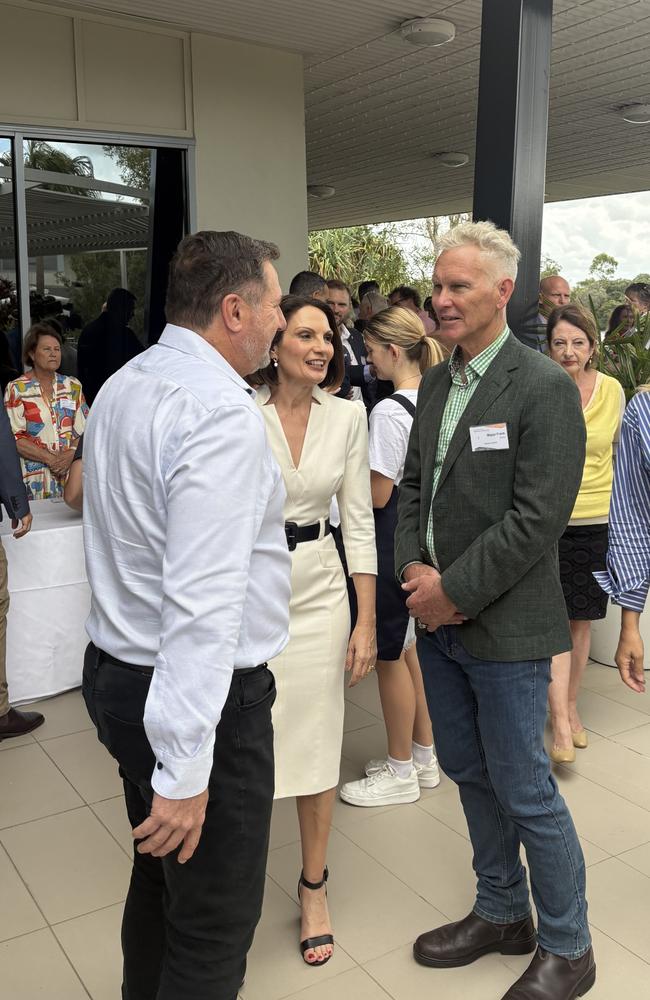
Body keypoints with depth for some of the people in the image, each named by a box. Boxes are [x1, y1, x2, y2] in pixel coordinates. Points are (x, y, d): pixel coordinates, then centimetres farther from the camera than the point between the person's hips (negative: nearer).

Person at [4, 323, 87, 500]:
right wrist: (50, 458, -14)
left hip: (71, 475, 3)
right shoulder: (16, 389, 0)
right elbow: (15, 437, -6)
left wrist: (71, 454, -12)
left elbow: (85, 430, 6)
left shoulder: (73, 386, 10)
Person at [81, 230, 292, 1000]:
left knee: (161, 875, 27)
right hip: (199, 697, -10)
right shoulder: (222, 411, -22)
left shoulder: (123, 387, 8)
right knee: (215, 926, 8)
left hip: (118, 670, 10)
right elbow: (203, 600, -28)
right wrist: (185, 771, -26)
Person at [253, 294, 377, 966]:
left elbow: (358, 522, 3)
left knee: (317, 743, 10)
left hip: (319, 591, 2)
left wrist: (366, 621, 0)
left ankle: (314, 889, 30)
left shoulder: (347, 417, 1)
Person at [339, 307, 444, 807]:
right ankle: (423, 756, 33)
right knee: (411, 648, 19)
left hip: (394, 539, -8)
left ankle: (401, 773, 21)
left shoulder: (389, 411, -20)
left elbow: (377, 494, -18)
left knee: (390, 654, 6)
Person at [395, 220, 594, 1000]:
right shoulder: (436, 382, 9)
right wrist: (414, 567, -4)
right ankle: (501, 913, 40)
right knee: (468, 773, 19)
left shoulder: (543, 388, -14)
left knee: (524, 790, 5)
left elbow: (536, 519, -20)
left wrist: (453, 591, -17)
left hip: (504, 627, -7)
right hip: (438, 617, 7)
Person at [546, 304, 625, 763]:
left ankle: (570, 706, 30)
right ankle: (561, 724, 1)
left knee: (582, 620, 13)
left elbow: (618, 450, 14)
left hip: (597, 522, 3)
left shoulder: (612, 390, 1)